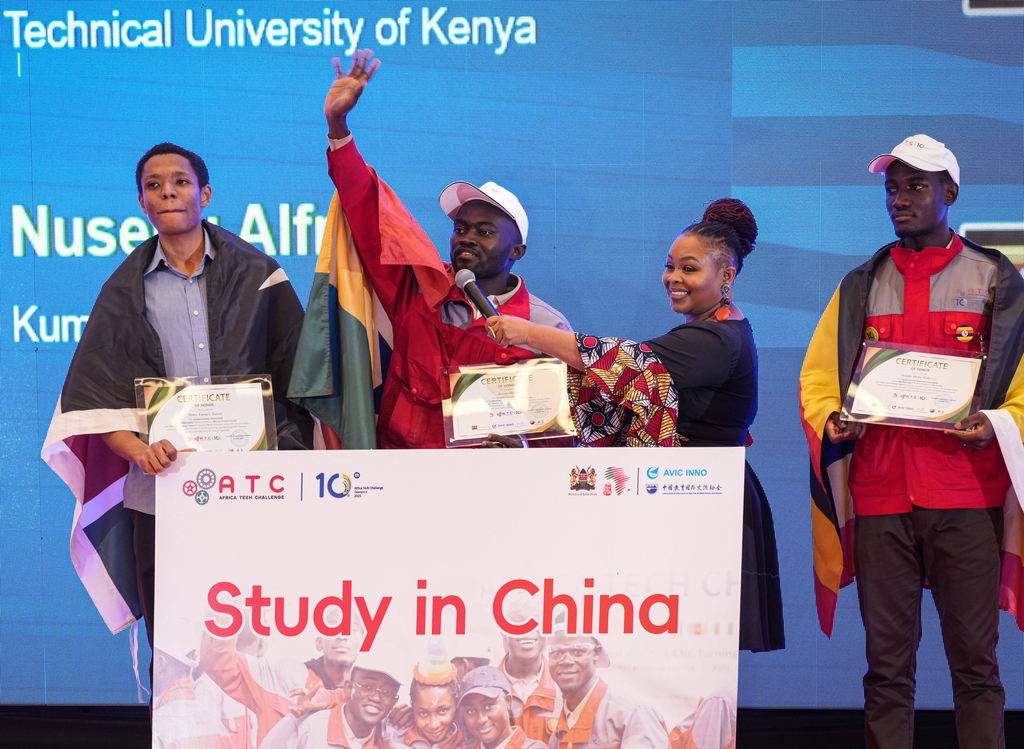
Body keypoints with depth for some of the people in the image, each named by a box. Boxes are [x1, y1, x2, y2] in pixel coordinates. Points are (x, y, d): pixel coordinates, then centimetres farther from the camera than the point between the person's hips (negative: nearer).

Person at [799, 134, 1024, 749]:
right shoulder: (861, 287, 15)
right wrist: (830, 420, -6)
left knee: (974, 658, -2)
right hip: (880, 493, 2)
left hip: (967, 495, -2)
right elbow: (817, 377, 15)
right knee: (887, 663, 4)